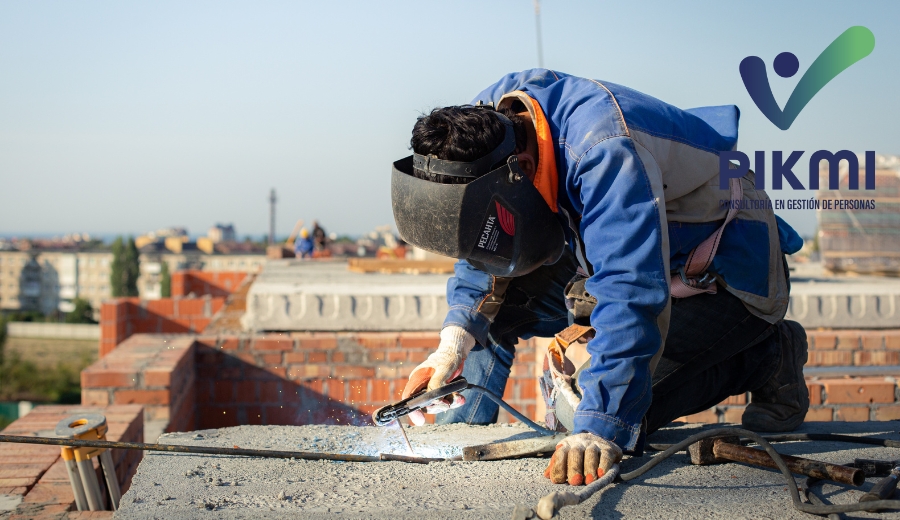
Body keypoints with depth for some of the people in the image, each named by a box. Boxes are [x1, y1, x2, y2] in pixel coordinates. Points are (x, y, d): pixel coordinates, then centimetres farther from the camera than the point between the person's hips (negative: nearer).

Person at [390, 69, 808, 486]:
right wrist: (457, 336, -16)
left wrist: (598, 430, -49)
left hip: (733, 276, -8)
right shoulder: (484, 123, -13)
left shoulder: (604, 153, -38)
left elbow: (631, 294, -45)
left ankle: (767, 360, -4)